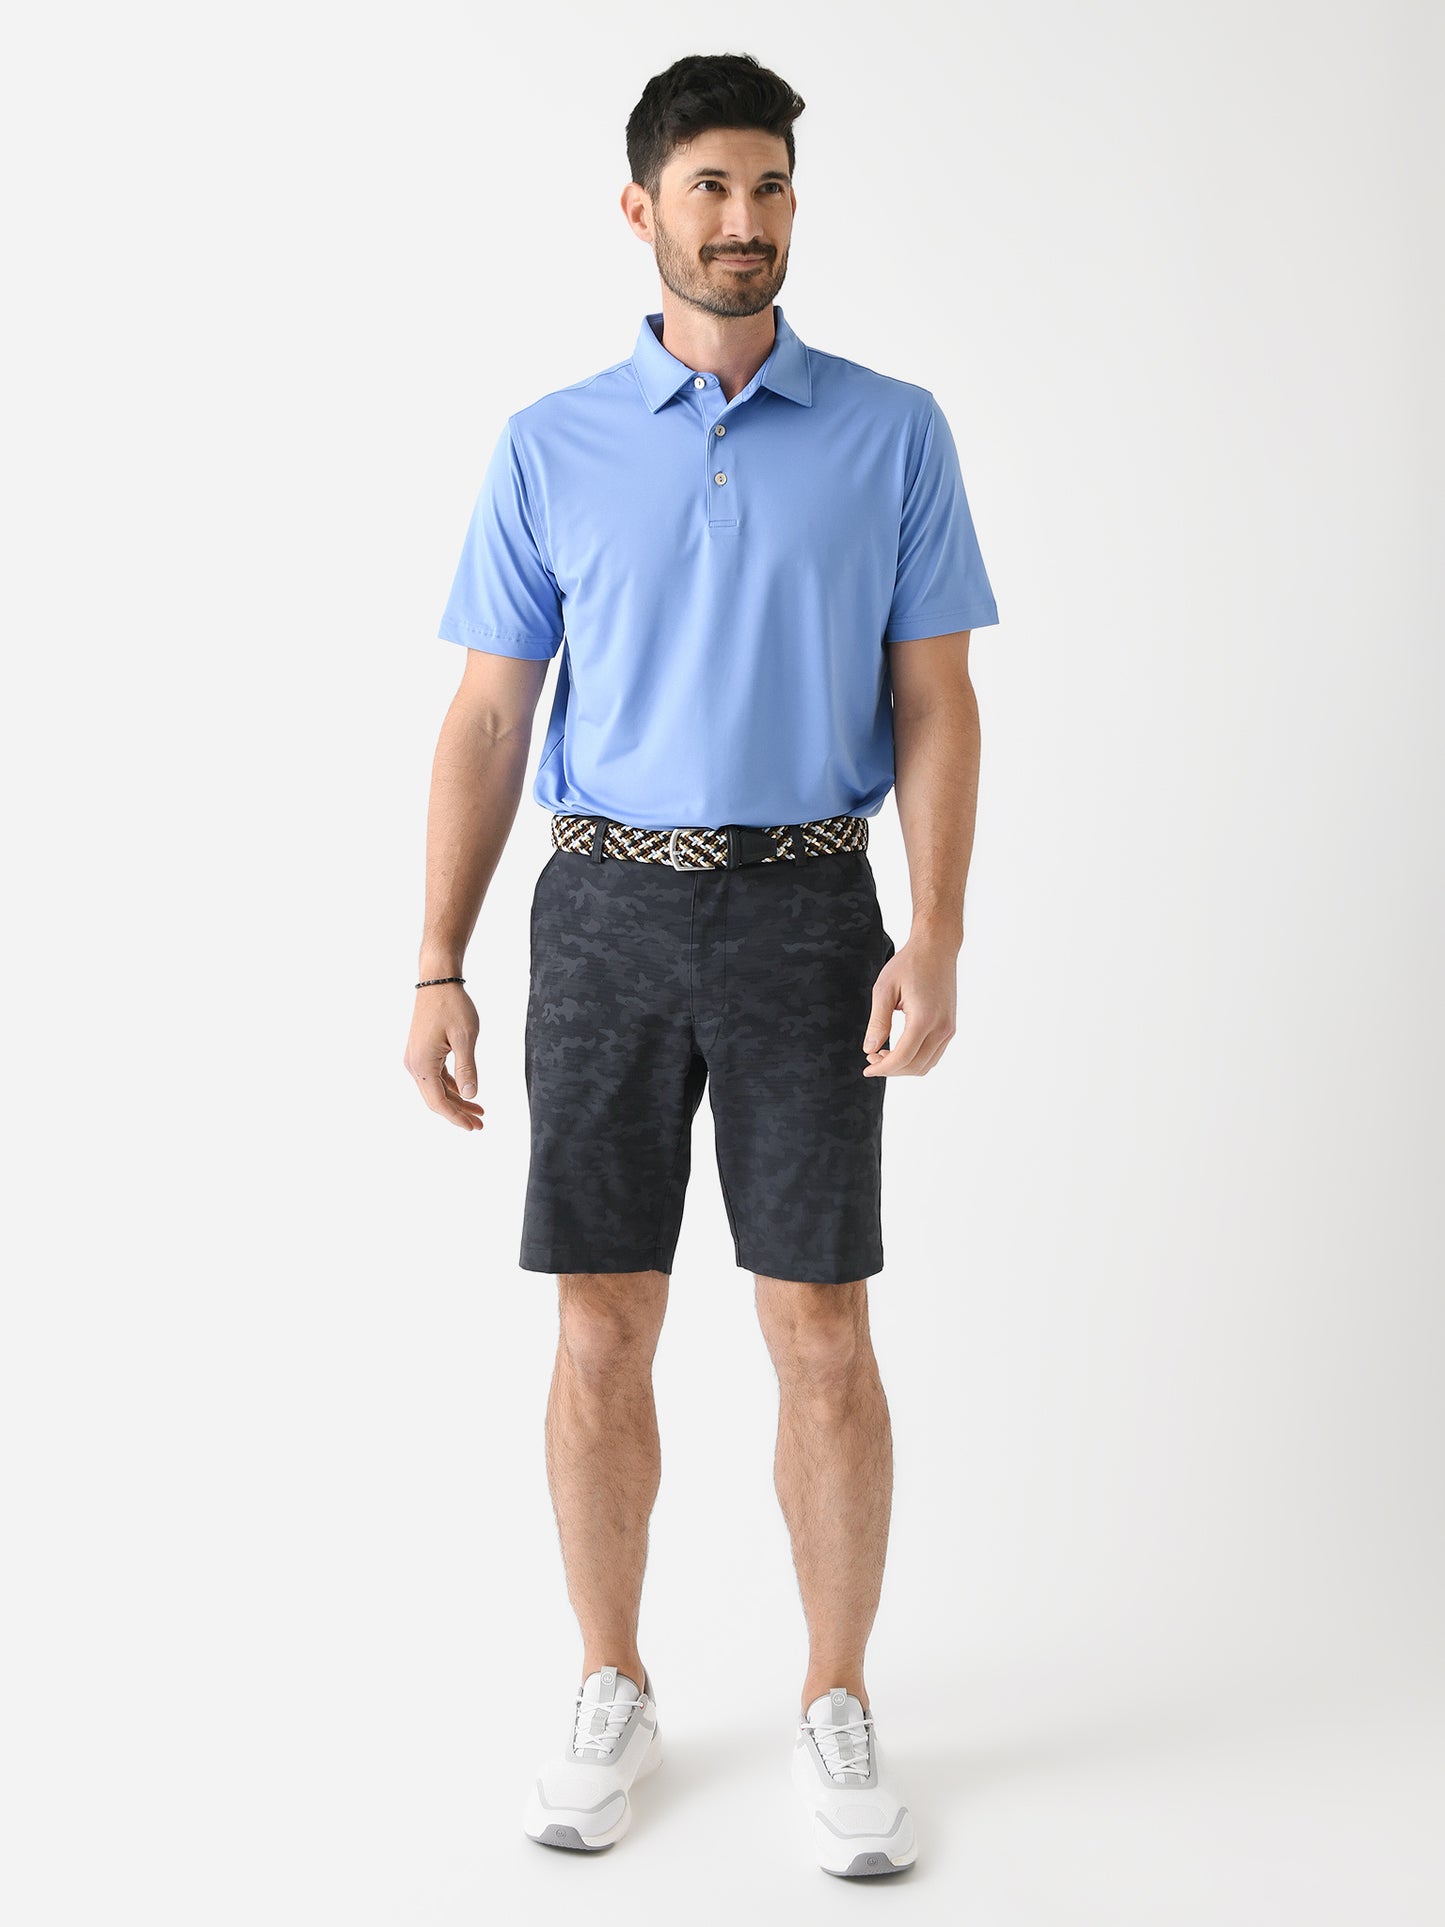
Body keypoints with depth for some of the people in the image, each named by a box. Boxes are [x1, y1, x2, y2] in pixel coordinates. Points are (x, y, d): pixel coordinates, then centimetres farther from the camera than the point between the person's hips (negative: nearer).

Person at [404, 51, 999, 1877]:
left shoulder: (892, 432, 4)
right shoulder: (550, 447, 5)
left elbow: (934, 703, 1)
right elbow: (487, 720, 5)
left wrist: (935, 943, -12)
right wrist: (437, 970, -2)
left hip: (806, 916, -1)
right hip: (605, 912, 1)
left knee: (823, 1338, 0)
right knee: (602, 1336, 4)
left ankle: (837, 1709, 17)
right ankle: (612, 1696, 22)